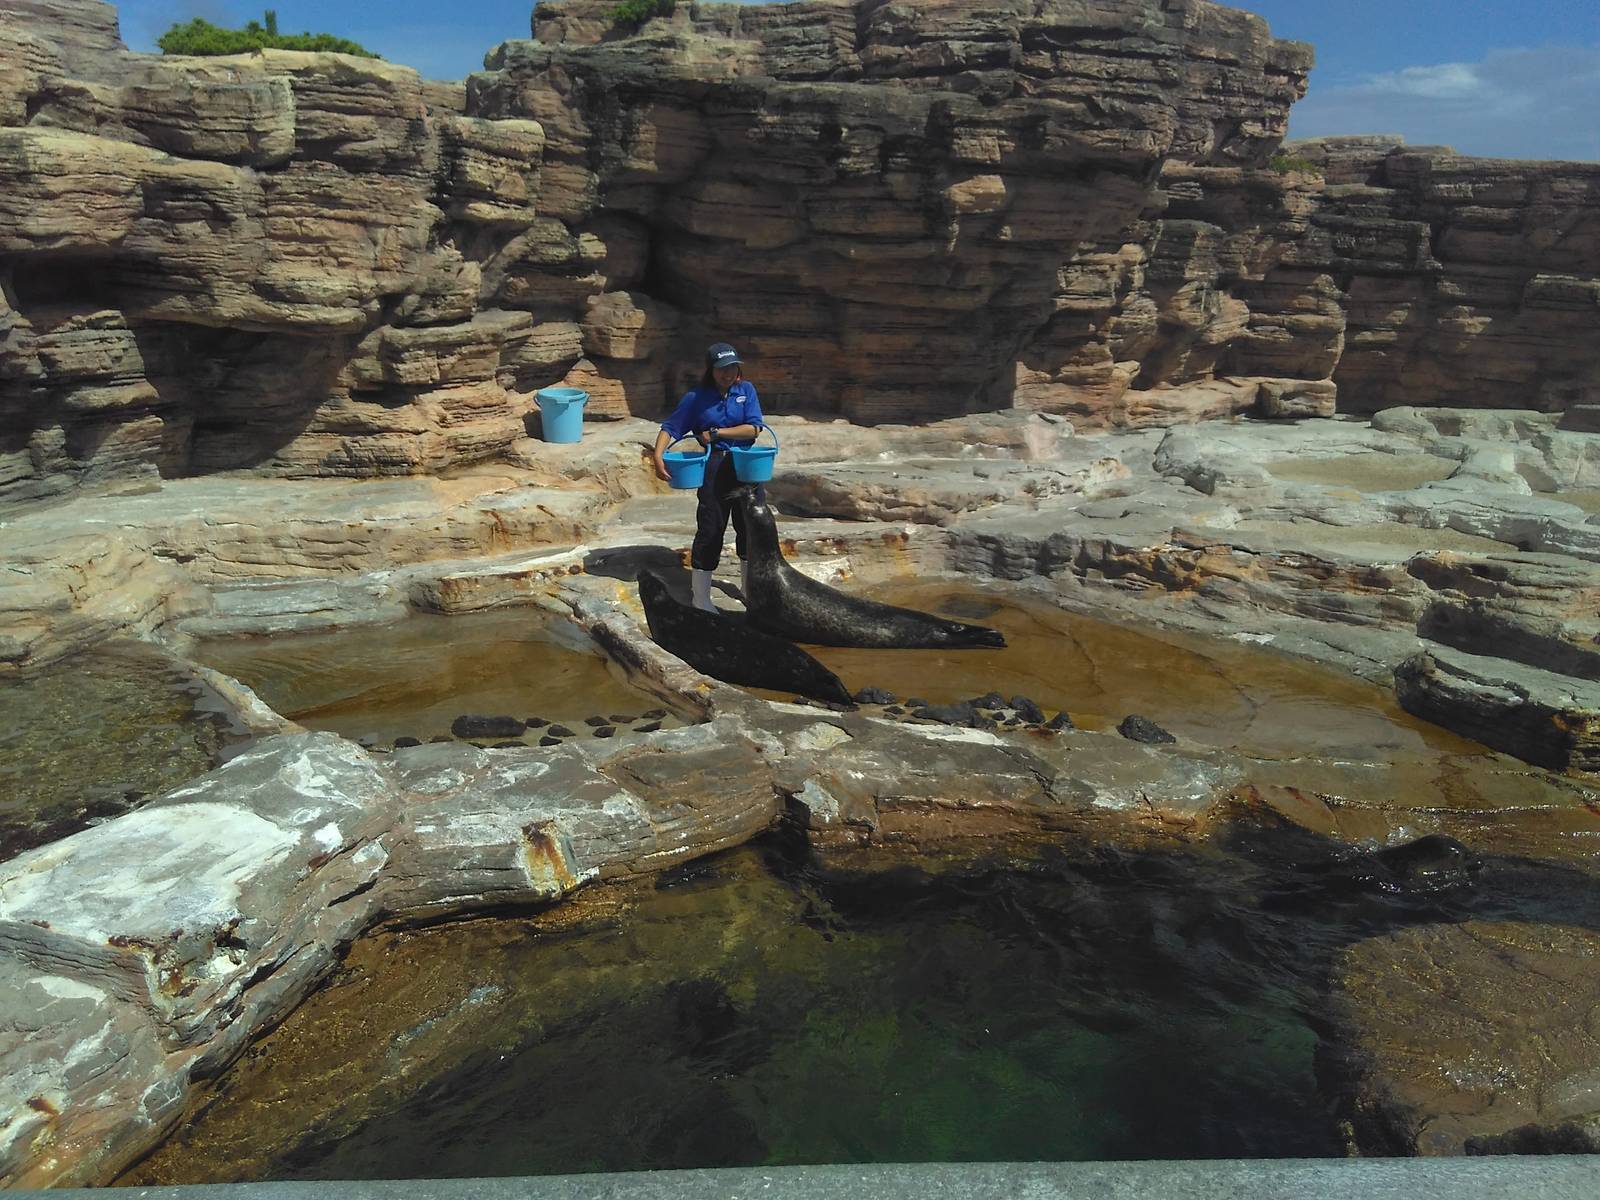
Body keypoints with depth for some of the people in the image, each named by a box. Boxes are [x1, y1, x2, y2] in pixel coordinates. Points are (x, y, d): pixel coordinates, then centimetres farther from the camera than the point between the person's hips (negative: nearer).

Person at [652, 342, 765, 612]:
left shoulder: (746, 390, 2)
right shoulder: (696, 397, -3)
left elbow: (753, 428, -8)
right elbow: (670, 428, -6)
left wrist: (716, 433, -13)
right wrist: (658, 457, -21)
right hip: (714, 467, -3)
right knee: (710, 529, -2)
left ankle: (749, 586, 34)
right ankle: (701, 598, 7)